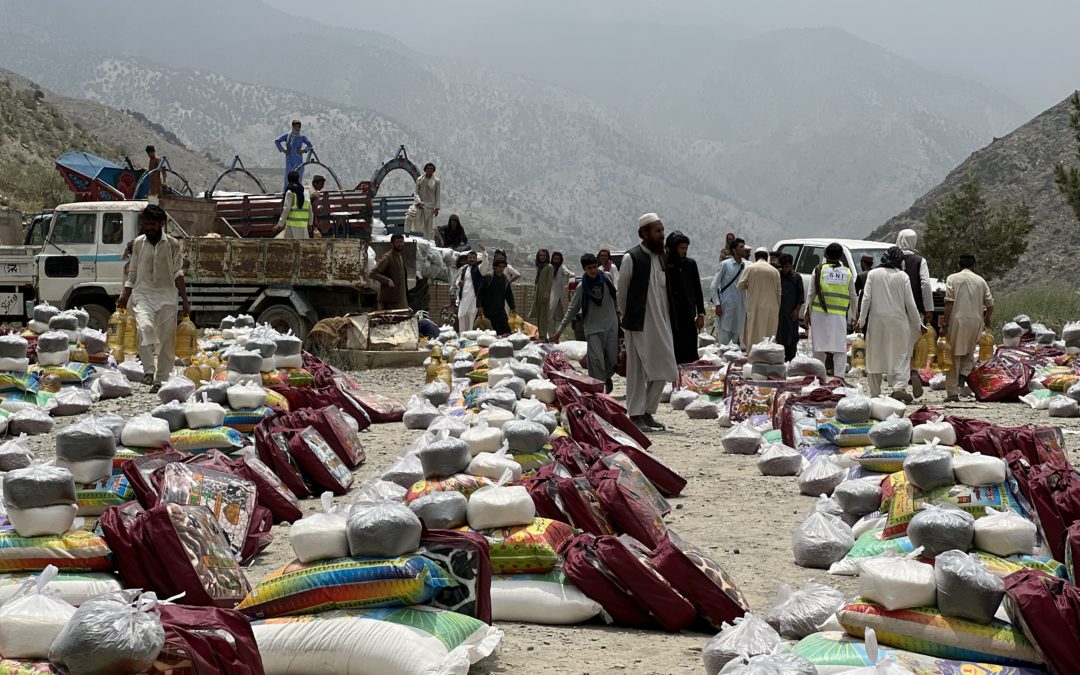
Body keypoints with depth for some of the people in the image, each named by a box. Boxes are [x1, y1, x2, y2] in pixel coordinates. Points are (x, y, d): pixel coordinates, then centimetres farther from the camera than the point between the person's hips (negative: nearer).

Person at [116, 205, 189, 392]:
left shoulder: (172, 244, 3)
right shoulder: (138, 243, 8)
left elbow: (177, 274, 6)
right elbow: (132, 272, 15)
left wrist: (185, 300, 2)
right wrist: (124, 296, 7)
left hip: (166, 296, 0)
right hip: (143, 294, 0)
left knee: (166, 339, -1)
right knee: (145, 327, -27)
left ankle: (160, 380, 9)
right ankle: (149, 370, -24)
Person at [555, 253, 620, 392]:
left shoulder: (606, 279, -1)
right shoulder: (582, 287, -5)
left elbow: (615, 298, 14)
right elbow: (572, 309, 1)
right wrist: (561, 328, -2)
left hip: (611, 325, 2)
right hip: (593, 328, -2)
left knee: (612, 358, 7)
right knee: (596, 360, -14)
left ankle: (607, 377, 37)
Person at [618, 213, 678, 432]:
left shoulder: (661, 257, 11)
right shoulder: (632, 258, -9)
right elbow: (621, 292, -2)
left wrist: (667, 319, 14)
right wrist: (628, 316, 7)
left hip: (661, 324, 7)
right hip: (639, 324, -6)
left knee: (662, 371, 7)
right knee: (638, 371, 0)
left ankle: (648, 412, 18)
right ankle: (636, 415, 7)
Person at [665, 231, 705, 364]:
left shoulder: (690, 264, 7)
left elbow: (697, 290, 11)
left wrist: (700, 314, 8)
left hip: (688, 317, 3)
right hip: (670, 317, -3)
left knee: (690, 355, 1)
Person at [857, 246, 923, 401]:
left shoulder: (873, 274, 0)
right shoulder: (902, 276, -4)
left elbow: (866, 298, -4)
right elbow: (910, 302, -2)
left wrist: (861, 320, 0)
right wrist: (918, 324, 7)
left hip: (876, 320, 1)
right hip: (898, 320, -1)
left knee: (875, 355, 10)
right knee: (900, 354, 4)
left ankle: (875, 392, 12)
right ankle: (899, 387, -14)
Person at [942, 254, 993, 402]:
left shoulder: (952, 278, 1)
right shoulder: (981, 281, 10)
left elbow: (949, 303, -8)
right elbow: (990, 305, 9)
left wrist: (945, 324, -7)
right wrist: (986, 319, 28)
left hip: (957, 320, -2)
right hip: (975, 321, 2)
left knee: (953, 356, 4)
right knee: (969, 353, 21)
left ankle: (952, 393, 3)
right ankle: (963, 375, -8)